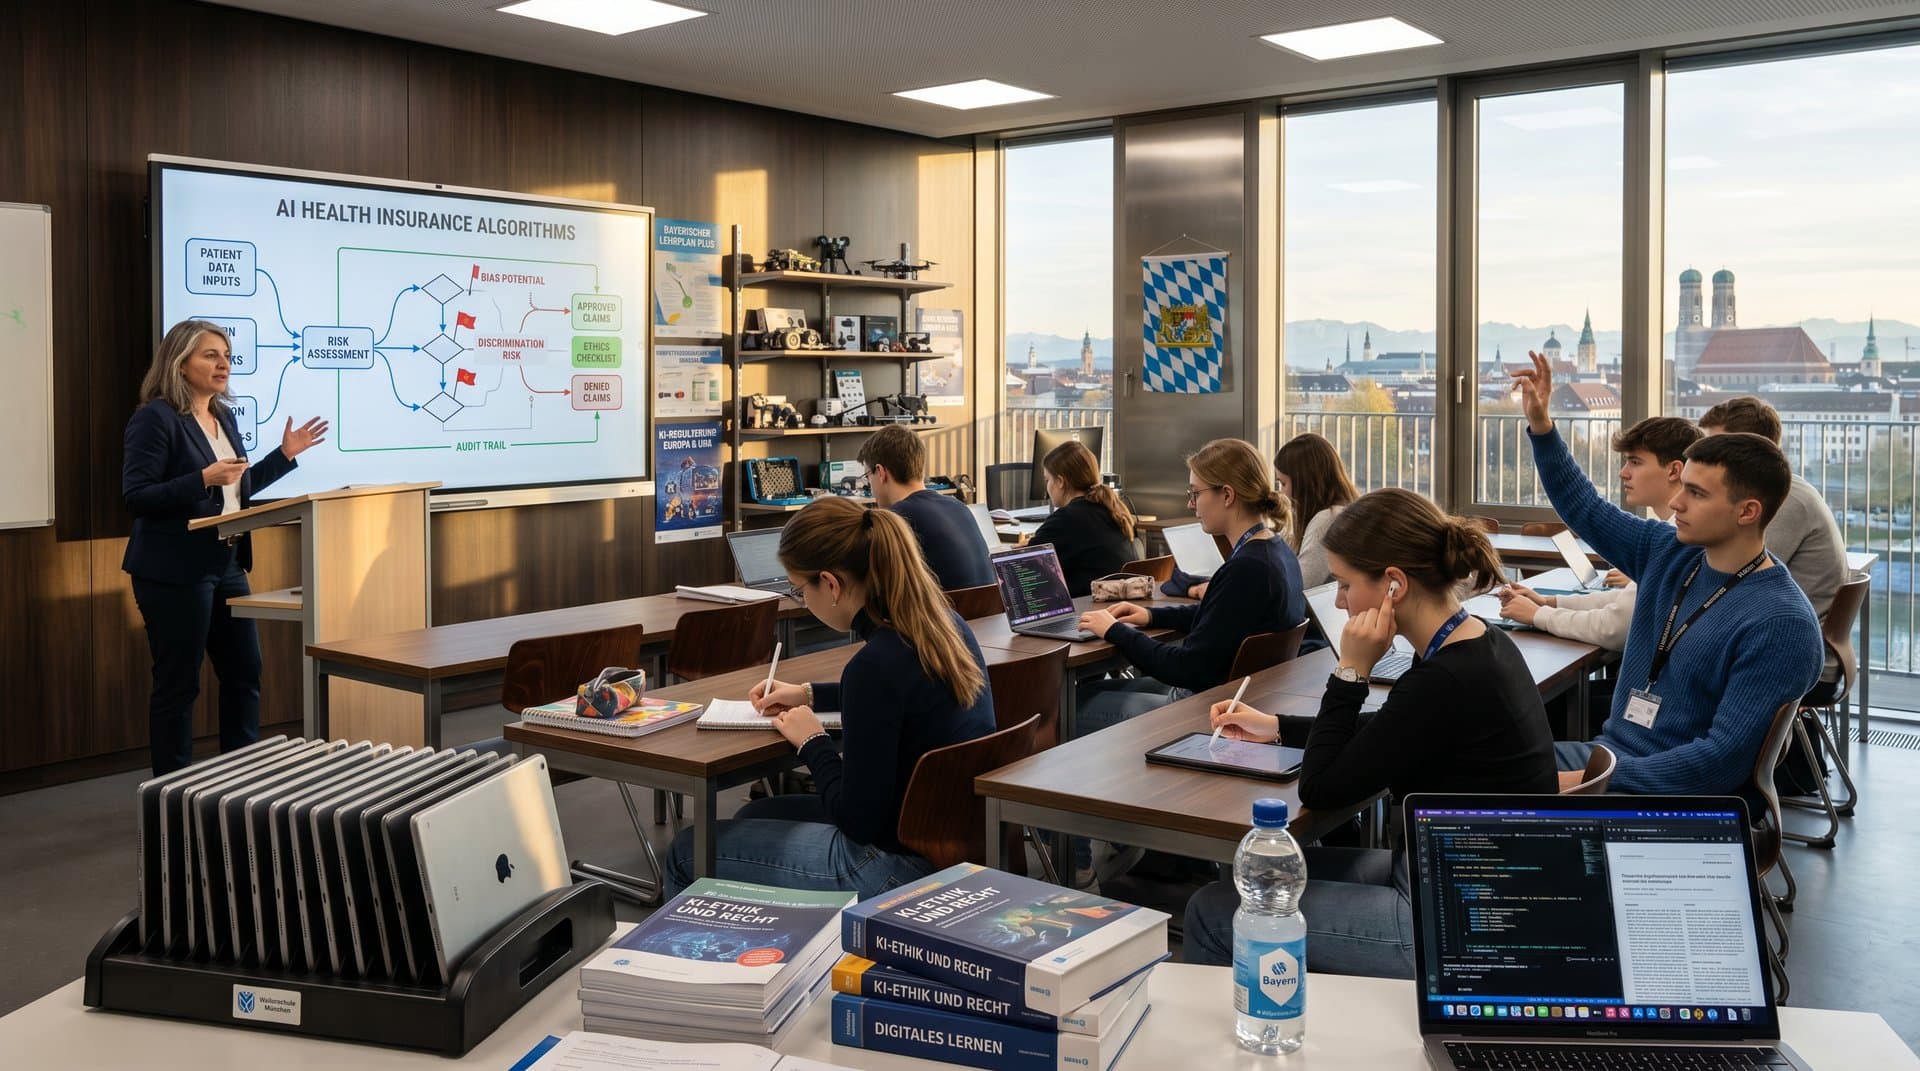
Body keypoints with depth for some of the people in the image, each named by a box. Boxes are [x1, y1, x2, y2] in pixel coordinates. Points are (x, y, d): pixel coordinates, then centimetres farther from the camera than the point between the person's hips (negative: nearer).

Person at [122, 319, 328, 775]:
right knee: (178, 684, 0)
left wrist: (286, 454, 13)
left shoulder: (225, 417, 12)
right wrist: (203, 478, -27)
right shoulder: (155, 418, -12)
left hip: (226, 564, 9)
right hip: (175, 571, -8)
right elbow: (135, 497, -18)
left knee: (245, 670, 13)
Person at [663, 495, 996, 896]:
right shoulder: (942, 620, 0)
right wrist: (810, 693, 24)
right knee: (756, 815, 28)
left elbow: (858, 819, -20)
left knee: (688, 853, 4)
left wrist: (812, 741, -4)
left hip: (904, 866, -9)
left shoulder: (876, 663, -27)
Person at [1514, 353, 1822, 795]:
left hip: (1672, 792, -8)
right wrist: (1540, 426, 9)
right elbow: (1586, 509, 20)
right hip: (1609, 754, 8)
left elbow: (1724, 758, -23)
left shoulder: (1780, 625, -18)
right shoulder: (1670, 551, 5)